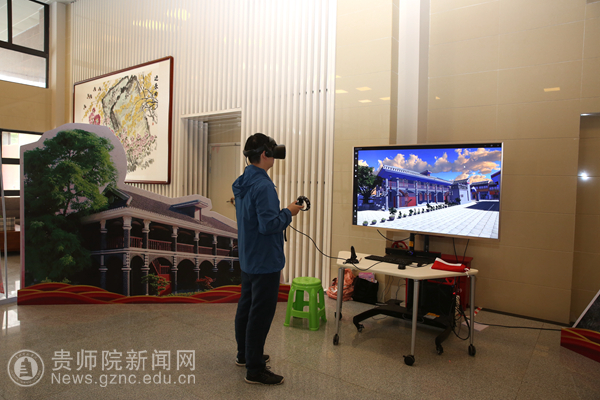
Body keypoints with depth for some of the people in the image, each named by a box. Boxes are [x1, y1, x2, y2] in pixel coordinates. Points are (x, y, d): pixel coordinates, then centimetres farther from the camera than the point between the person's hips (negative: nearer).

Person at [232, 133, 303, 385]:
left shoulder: (242, 183, 8)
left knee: (246, 306, 20)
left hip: (247, 258, 10)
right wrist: (288, 212, -12)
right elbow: (268, 224, -28)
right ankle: (255, 370, 14)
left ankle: (244, 354, 37)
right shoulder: (262, 185, -23)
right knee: (261, 313, 1)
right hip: (264, 261, -10)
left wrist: (283, 212, 11)